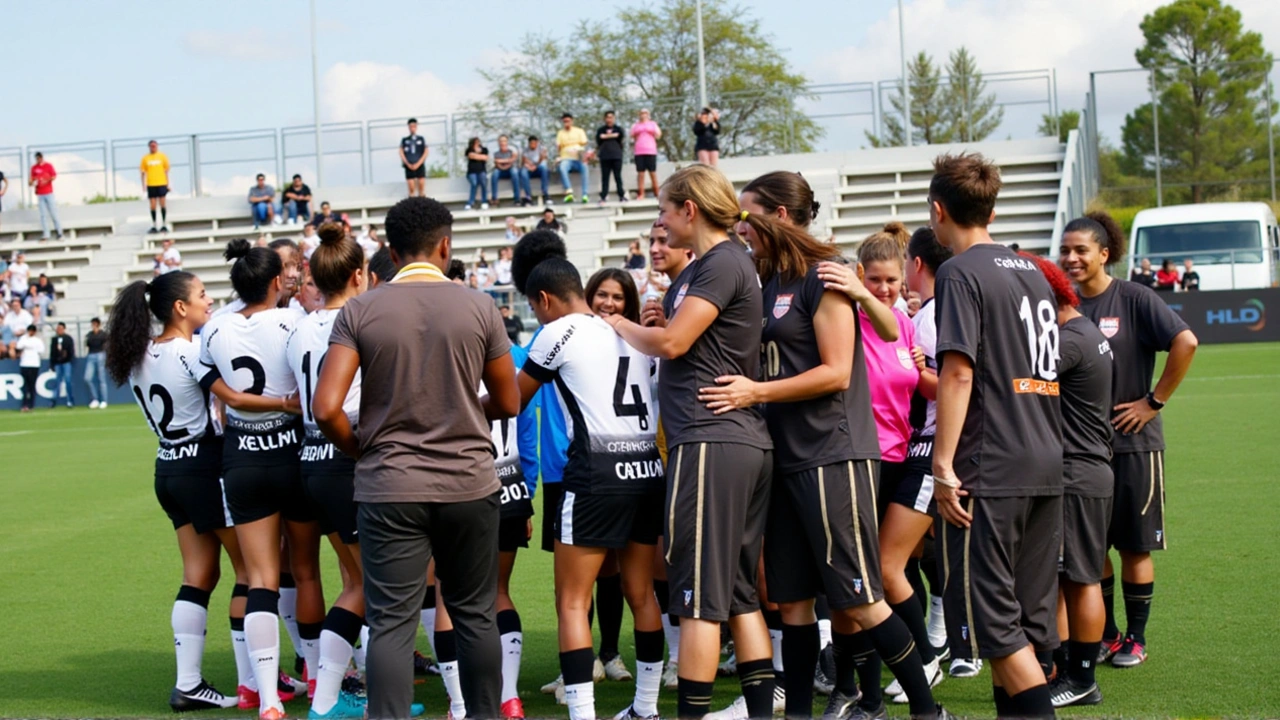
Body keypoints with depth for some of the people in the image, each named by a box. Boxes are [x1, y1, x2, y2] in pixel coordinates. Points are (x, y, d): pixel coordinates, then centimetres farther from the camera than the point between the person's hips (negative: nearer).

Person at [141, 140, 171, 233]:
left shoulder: (162, 156, 5)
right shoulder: (145, 158, 6)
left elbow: (166, 171, 8)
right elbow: (143, 172, 10)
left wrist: (168, 184, 5)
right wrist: (143, 184, 4)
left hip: (161, 183, -1)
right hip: (150, 184, 1)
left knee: (162, 204, -1)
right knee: (153, 205, 1)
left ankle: (164, 225, 6)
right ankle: (154, 226, 6)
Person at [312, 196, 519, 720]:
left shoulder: (359, 312, -4)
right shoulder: (478, 308, -3)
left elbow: (326, 408, -11)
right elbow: (507, 403, 5)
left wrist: (360, 450, 7)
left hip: (389, 488, -1)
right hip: (469, 484, 1)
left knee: (391, 623, 0)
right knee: (475, 615, 14)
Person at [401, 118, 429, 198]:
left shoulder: (421, 139, 11)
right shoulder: (404, 140, 11)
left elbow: (426, 152, 5)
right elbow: (401, 153, 7)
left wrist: (418, 164, -6)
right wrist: (408, 164, -6)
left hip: (420, 166, 0)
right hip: (409, 167, 0)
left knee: (421, 187, -6)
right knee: (411, 189, -5)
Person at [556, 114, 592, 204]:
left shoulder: (579, 131, 13)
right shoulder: (560, 133, 17)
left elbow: (584, 144, 3)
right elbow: (558, 147, 7)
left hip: (578, 159, 0)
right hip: (566, 158, 0)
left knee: (584, 167, -35)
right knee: (562, 168, -36)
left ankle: (585, 195, -37)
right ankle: (569, 192, -46)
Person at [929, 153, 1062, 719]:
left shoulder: (960, 273, -8)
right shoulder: (1031, 273, 16)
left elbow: (958, 374, -16)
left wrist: (943, 465, -15)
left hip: (989, 472, -8)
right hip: (1045, 466, 8)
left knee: (994, 621, -5)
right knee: (1025, 619, 12)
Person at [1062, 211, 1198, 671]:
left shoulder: (1134, 299, -8)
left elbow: (1185, 342, -16)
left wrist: (1154, 401, -13)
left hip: (1132, 442, -4)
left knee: (1135, 545, 4)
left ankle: (1135, 638, 15)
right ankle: (1106, 634, 21)